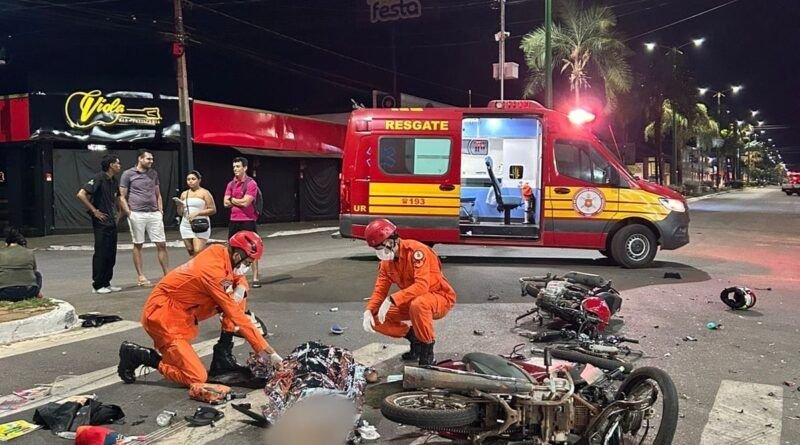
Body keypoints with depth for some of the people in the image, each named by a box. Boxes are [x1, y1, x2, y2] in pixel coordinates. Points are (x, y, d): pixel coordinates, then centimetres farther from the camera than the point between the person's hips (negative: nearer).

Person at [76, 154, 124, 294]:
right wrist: (94, 211, -18)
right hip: (101, 223, -8)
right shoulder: (99, 178, -13)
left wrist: (119, 212, 18)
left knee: (111, 254, 10)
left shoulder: (114, 181, 12)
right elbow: (81, 195, -22)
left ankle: (106, 283, 18)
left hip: (112, 222, 8)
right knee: (101, 254, -3)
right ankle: (97, 285, 5)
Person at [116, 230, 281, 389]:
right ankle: (136, 354, 1)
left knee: (236, 299, -2)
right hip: (163, 315, -9)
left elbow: (238, 277, 15)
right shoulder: (214, 272, -28)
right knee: (197, 378, -14)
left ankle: (223, 354, 6)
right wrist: (266, 351, -18)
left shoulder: (219, 251, -5)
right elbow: (236, 316, -24)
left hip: (185, 309, 9)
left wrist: (241, 288, -12)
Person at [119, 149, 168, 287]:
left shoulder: (153, 173, 12)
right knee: (138, 245, 4)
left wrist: (160, 210, 8)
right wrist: (129, 214, -9)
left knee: (162, 244, 1)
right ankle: (140, 276, 11)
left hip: (154, 214, 4)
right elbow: (122, 197, -1)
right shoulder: (128, 174, -1)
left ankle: (167, 274, 7)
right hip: (137, 214, -4)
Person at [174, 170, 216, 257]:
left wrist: (197, 213, -16)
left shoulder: (204, 193, -1)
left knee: (198, 251, -17)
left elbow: (213, 210, -7)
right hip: (186, 226, 6)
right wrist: (179, 205, -6)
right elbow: (180, 213, 16)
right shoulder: (184, 194, 14)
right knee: (191, 252, 6)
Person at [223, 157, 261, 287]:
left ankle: (255, 278, 3)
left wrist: (233, 200, -3)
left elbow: (246, 202, -18)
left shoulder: (251, 183, -10)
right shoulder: (231, 184, 10)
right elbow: (226, 203, 3)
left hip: (248, 221, -6)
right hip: (233, 220, 6)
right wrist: (239, 202, -10)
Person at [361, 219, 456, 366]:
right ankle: (415, 338, 9)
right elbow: (380, 290, 0)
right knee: (377, 318, -5)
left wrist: (392, 300, -39)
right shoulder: (387, 261, -1)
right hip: (412, 301, 8)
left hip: (440, 298, -8)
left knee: (417, 305, -41)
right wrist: (369, 311, -19)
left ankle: (427, 346, -17)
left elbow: (422, 285, -35)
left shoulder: (416, 250, -25)